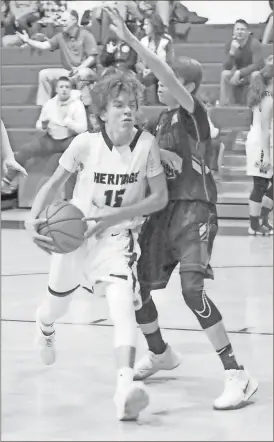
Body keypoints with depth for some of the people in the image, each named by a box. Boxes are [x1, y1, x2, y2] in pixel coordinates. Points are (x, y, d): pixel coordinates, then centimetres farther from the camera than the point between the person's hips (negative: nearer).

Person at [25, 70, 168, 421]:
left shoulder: (146, 144, -15)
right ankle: (44, 327, 60)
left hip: (118, 237, -1)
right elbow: (53, 184, -3)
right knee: (58, 304, 19)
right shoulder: (85, 144, -16)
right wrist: (33, 219, -19)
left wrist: (116, 215, -20)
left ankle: (125, 388, -39)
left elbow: (160, 197, -9)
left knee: (122, 302, -27)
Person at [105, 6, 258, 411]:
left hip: (195, 209, -9)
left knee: (192, 288, -25)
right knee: (135, 289, 12)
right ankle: (160, 354, 40)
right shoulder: (163, 119, 16)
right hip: (163, 210, 9)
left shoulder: (193, 113, -8)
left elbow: (167, 75, -25)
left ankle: (237, 375, -20)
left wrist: (130, 39, -31)